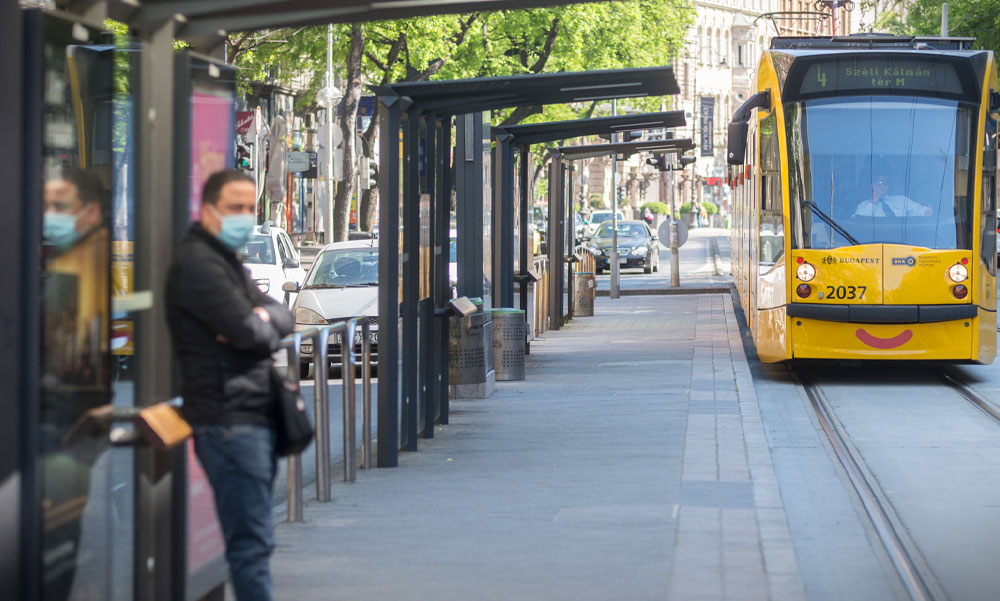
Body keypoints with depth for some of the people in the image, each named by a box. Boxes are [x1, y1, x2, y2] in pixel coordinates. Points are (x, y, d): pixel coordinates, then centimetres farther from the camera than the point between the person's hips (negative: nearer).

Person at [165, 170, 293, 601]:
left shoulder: (226, 260, 21)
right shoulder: (197, 262, -11)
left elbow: (282, 318, 14)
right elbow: (247, 332, -19)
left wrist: (261, 317, -8)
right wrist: (263, 326, 3)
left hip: (252, 416, 10)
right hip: (230, 418, -10)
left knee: (252, 540, 12)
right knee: (252, 542, -12)